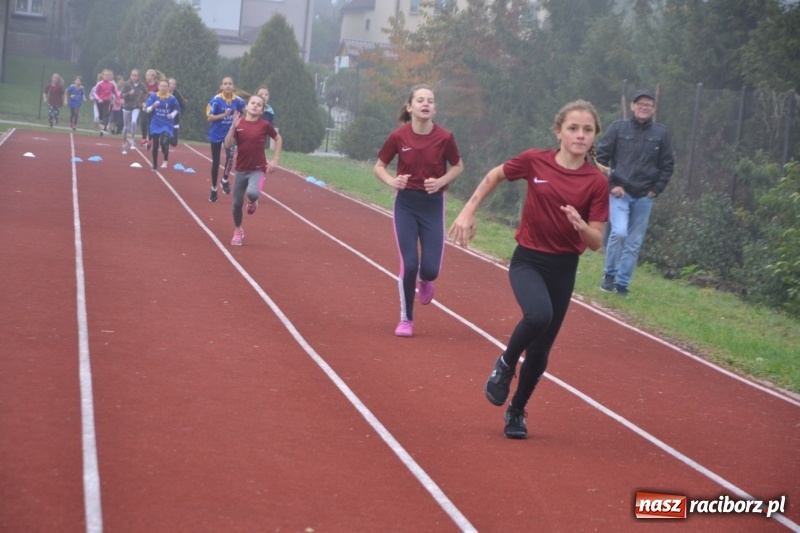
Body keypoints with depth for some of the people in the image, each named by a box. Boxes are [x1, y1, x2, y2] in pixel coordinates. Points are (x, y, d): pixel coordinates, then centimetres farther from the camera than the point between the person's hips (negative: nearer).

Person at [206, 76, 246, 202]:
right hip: (216, 134, -1)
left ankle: (225, 180, -1)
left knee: (230, 155, -26)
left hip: (230, 133, 1)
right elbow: (210, 117, -13)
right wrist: (224, 114, -25)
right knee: (215, 162, 8)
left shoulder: (238, 100, -6)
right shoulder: (216, 99, -13)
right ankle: (214, 189, 24)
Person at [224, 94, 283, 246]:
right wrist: (233, 127, -20)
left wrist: (275, 160, 3)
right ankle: (238, 231, 30)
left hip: (258, 169, -2)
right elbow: (227, 145, -8)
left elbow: (278, 139, 10)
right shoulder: (238, 123, -2)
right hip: (241, 169, 2)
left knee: (252, 193, -31)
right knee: (237, 203, 6)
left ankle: (252, 202, 8)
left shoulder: (264, 125, -6)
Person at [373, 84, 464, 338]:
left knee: (430, 268, -6)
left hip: (433, 205, 0)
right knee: (409, 264, -7)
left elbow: (458, 166, 6)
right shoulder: (398, 136, -10)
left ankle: (425, 281, 34)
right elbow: (379, 167, 3)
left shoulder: (444, 137, -10)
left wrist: (440, 181, -12)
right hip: (406, 204, 0)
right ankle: (406, 319, 13)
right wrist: (392, 181, -17)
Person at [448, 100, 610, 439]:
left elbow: (596, 243, -8)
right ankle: (505, 364, -3)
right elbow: (494, 176, 11)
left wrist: (581, 225, -29)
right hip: (527, 259, -2)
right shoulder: (534, 161, -8)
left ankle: (517, 411, 32)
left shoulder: (597, 182, -9)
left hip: (563, 267, 2)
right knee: (539, 314, -32)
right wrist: (468, 212, 5)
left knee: (541, 350, 8)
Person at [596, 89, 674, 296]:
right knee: (619, 232, -19)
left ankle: (622, 283, 17)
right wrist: (610, 185, -6)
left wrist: (656, 189, 1)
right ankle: (609, 274, 1)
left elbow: (668, 165, 9)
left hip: (644, 197, 2)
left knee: (634, 244, 5)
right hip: (619, 193, -2)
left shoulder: (661, 134, 3)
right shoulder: (618, 128, -1)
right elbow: (601, 157, 1)